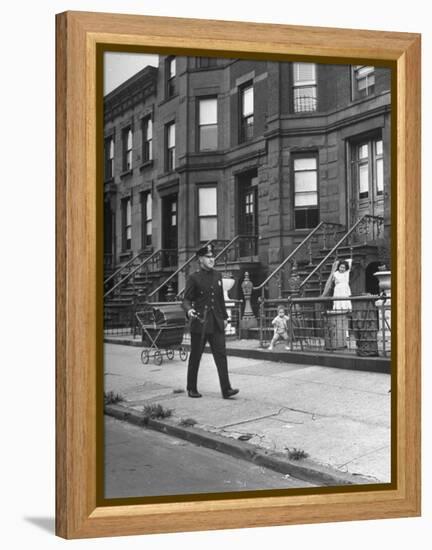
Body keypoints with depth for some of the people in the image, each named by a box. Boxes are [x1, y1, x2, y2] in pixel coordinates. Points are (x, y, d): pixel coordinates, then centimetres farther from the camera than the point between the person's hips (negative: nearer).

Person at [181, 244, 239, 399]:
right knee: (195, 357, 6)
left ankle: (226, 389, -6)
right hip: (200, 323, -4)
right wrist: (189, 309, -25)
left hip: (216, 323, 4)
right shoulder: (194, 278, -4)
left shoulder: (217, 276, 12)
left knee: (221, 354, -4)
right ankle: (192, 388, 19)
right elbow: (186, 299, -5)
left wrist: (224, 316, 17)